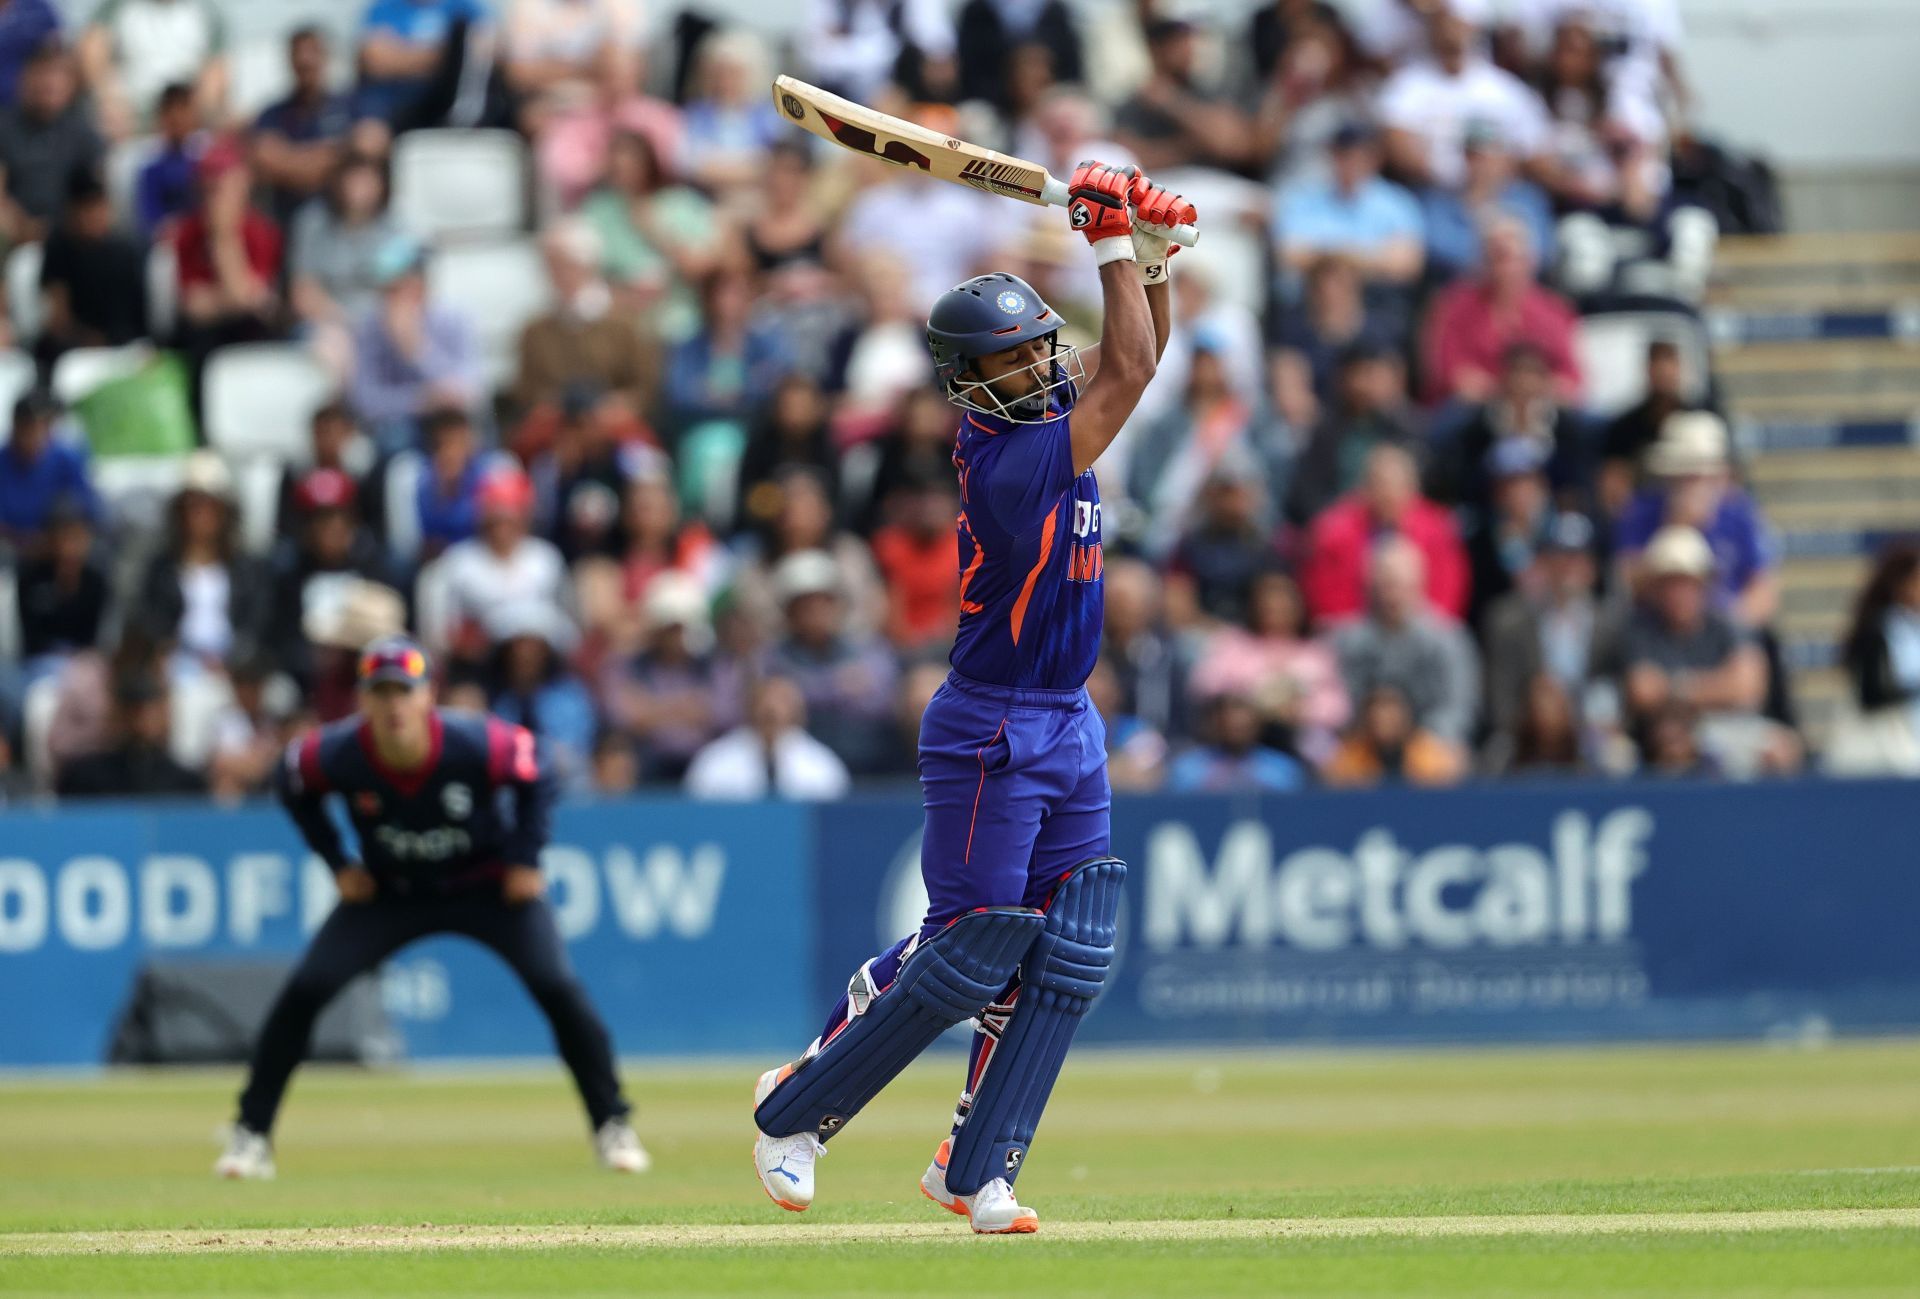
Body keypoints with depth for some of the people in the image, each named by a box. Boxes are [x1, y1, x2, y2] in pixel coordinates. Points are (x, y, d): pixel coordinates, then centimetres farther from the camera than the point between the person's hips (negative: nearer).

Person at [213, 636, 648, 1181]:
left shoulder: (475, 744, -30)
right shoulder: (336, 754, -25)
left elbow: (536, 768, -9)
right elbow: (293, 785, -1)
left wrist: (525, 859, -12)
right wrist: (339, 863, -5)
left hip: (488, 885, -1)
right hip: (389, 891, 2)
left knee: (559, 991, -17)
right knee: (303, 992, -12)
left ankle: (613, 1128, 0)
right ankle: (251, 1133, 1)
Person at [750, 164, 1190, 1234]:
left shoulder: (1045, 414, 4)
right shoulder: (1009, 459, -21)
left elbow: (1138, 360, 15)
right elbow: (1130, 377, -23)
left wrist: (1153, 257, -2)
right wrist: (1113, 241, -19)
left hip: (1069, 727, 9)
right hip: (992, 733, -9)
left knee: (1068, 958, 2)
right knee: (968, 954, -6)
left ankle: (975, 1170, 6)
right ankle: (798, 1109, 10)